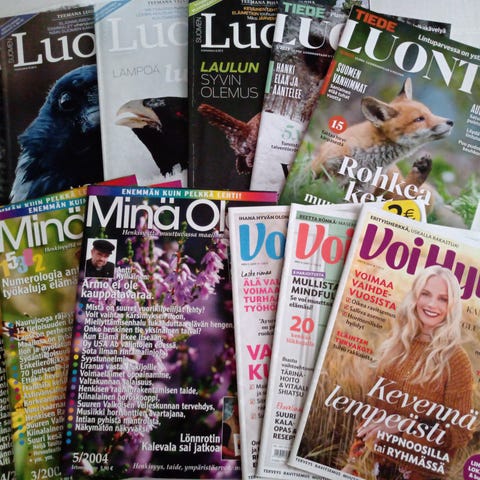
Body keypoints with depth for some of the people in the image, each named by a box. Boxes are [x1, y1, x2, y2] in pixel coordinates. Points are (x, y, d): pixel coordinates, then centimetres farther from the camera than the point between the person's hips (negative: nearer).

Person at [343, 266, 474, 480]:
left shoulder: (455, 359, -16)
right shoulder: (396, 342, -4)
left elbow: (460, 434, -13)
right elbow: (376, 403, 3)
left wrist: (402, 426, -25)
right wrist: (354, 457, 3)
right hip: (381, 459, 3)